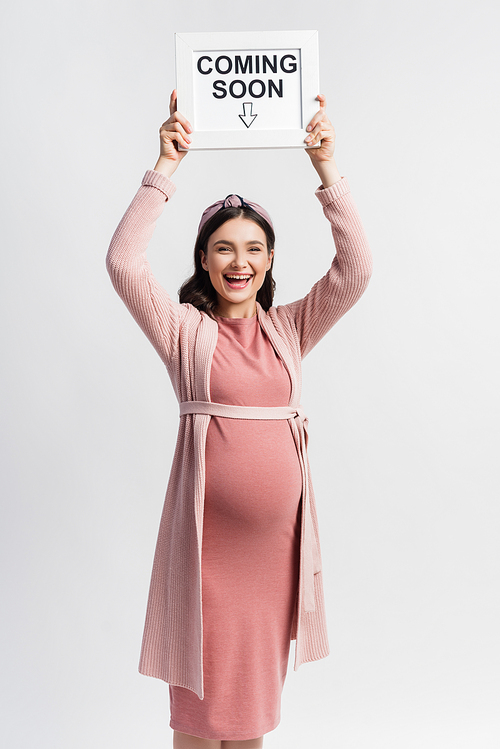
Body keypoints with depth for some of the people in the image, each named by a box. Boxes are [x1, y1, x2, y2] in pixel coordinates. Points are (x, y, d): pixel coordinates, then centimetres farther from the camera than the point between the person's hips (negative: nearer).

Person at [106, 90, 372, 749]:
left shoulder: (292, 327, 7)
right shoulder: (184, 328, -1)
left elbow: (356, 268, -3)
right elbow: (124, 262, -14)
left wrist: (327, 169, -7)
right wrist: (166, 168, -14)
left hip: (277, 528, 3)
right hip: (208, 527, -3)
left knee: (258, 675, 18)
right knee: (203, 691, 8)